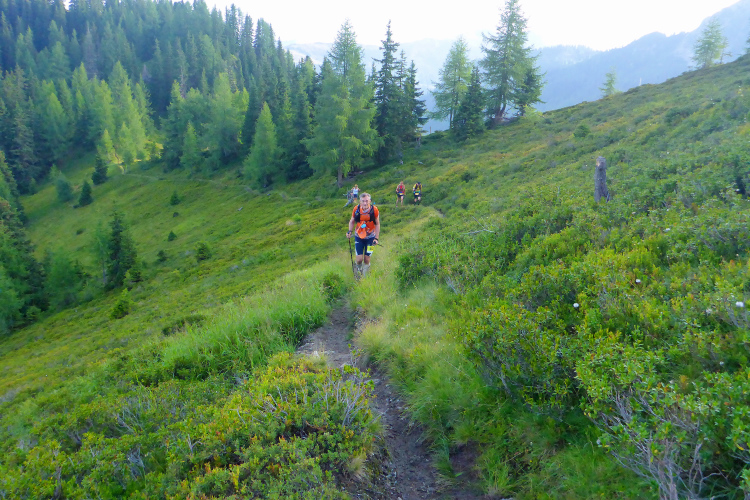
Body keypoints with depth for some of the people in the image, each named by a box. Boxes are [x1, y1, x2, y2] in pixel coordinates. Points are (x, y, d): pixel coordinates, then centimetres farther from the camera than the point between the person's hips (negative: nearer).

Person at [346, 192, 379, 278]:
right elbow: (352, 221, 3)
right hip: (358, 237, 1)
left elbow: (377, 224, -5)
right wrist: (349, 231, -14)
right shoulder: (356, 209, -16)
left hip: (370, 237, 0)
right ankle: (358, 270, 28)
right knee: (359, 259, -7)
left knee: (366, 260, 1)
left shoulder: (374, 210, -19)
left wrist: (376, 238, -10)